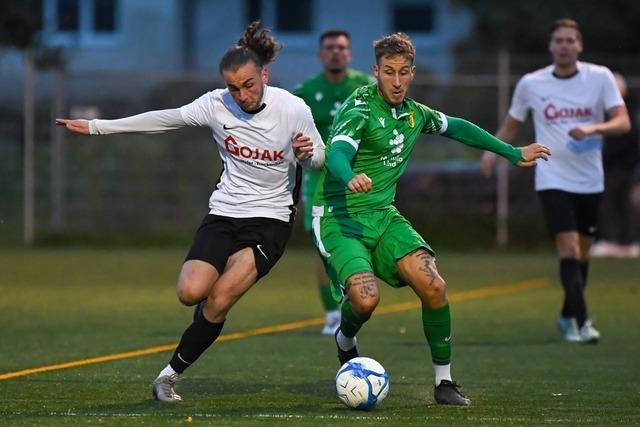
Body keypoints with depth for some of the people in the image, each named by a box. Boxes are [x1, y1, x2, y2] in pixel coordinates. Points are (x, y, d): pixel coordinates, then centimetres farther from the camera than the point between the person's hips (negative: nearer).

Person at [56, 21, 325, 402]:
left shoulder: (293, 110, -12)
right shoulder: (216, 104, -6)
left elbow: (319, 159, 2)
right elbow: (164, 119, 5)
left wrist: (307, 154, -24)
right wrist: (96, 127, 8)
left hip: (271, 219, -2)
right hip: (224, 213, 3)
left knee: (218, 300, -18)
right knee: (191, 292, -21)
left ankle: (171, 374, 1)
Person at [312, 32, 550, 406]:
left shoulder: (414, 112, 10)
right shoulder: (360, 108, -13)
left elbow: (457, 128, 28)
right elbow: (337, 154, -30)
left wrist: (514, 154, 31)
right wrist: (349, 179, -54)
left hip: (383, 215, 6)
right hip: (339, 217, -6)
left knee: (433, 286, -17)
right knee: (366, 298, -28)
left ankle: (445, 382, -3)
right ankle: (346, 340, 10)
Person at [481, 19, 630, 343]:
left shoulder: (600, 77, -2)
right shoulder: (530, 84, 0)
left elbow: (622, 122, -9)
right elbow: (511, 124, 15)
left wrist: (593, 128, -27)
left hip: (590, 181, 2)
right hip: (553, 179, -2)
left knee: (582, 252, 12)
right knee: (569, 249, -16)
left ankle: (568, 316, 31)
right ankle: (580, 322, -19)